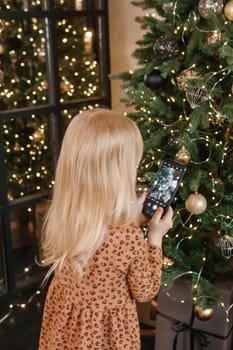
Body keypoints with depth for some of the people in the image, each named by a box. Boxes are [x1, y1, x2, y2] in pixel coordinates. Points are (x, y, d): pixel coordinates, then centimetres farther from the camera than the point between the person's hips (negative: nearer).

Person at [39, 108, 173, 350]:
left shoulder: (60, 217, -17)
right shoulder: (130, 239, -32)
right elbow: (144, 291, -13)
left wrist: (132, 219, 1)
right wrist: (155, 239, -8)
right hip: (107, 330, -4)